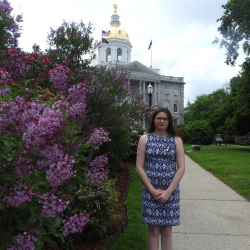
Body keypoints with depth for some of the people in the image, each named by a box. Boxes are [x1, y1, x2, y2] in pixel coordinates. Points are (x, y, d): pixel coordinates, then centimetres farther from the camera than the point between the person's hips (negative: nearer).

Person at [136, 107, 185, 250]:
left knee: (167, 230, 9)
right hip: (150, 190, -1)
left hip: (171, 191, 1)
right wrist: (152, 190, -10)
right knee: (154, 230, 6)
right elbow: (139, 167, -2)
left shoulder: (176, 140, 3)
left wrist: (168, 191, -10)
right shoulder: (145, 139, 1)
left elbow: (181, 168, -2)